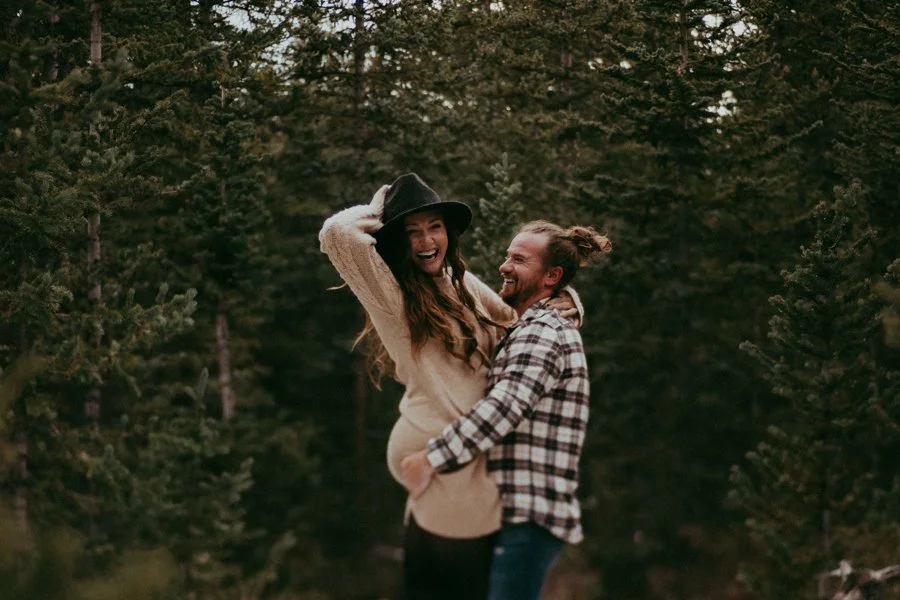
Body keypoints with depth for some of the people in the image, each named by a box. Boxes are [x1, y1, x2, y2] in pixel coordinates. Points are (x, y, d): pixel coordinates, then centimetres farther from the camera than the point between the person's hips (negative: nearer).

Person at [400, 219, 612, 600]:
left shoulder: (543, 333, -12)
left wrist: (432, 458, -26)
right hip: (519, 511, 11)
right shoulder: (528, 330, 22)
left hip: (529, 516, -11)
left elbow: (505, 407, -26)